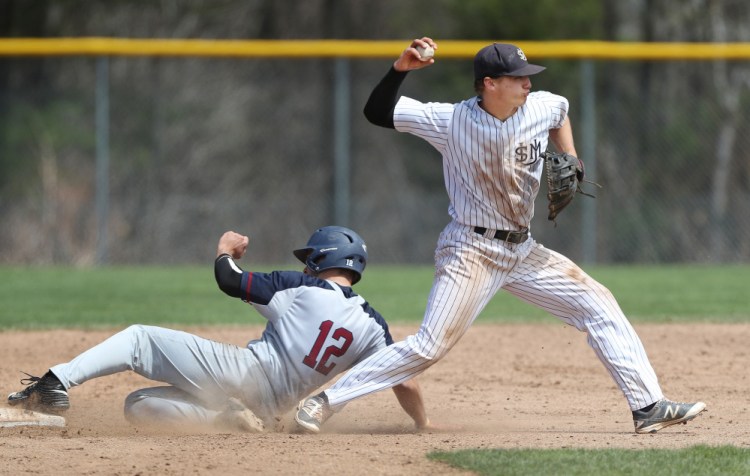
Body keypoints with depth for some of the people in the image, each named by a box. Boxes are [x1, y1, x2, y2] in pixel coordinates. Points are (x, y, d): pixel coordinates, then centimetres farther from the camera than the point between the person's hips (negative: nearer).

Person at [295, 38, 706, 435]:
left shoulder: (541, 108, -4)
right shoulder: (451, 121, -16)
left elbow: (561, 110, 22)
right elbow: (377, 112, -16)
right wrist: (401, 68, -29)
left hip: (522, 250, 6)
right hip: (471, 250, -6)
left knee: (598, 304, 1)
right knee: (430, 346, -14)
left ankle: (648, 407, 4)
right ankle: (325, 401, -8)